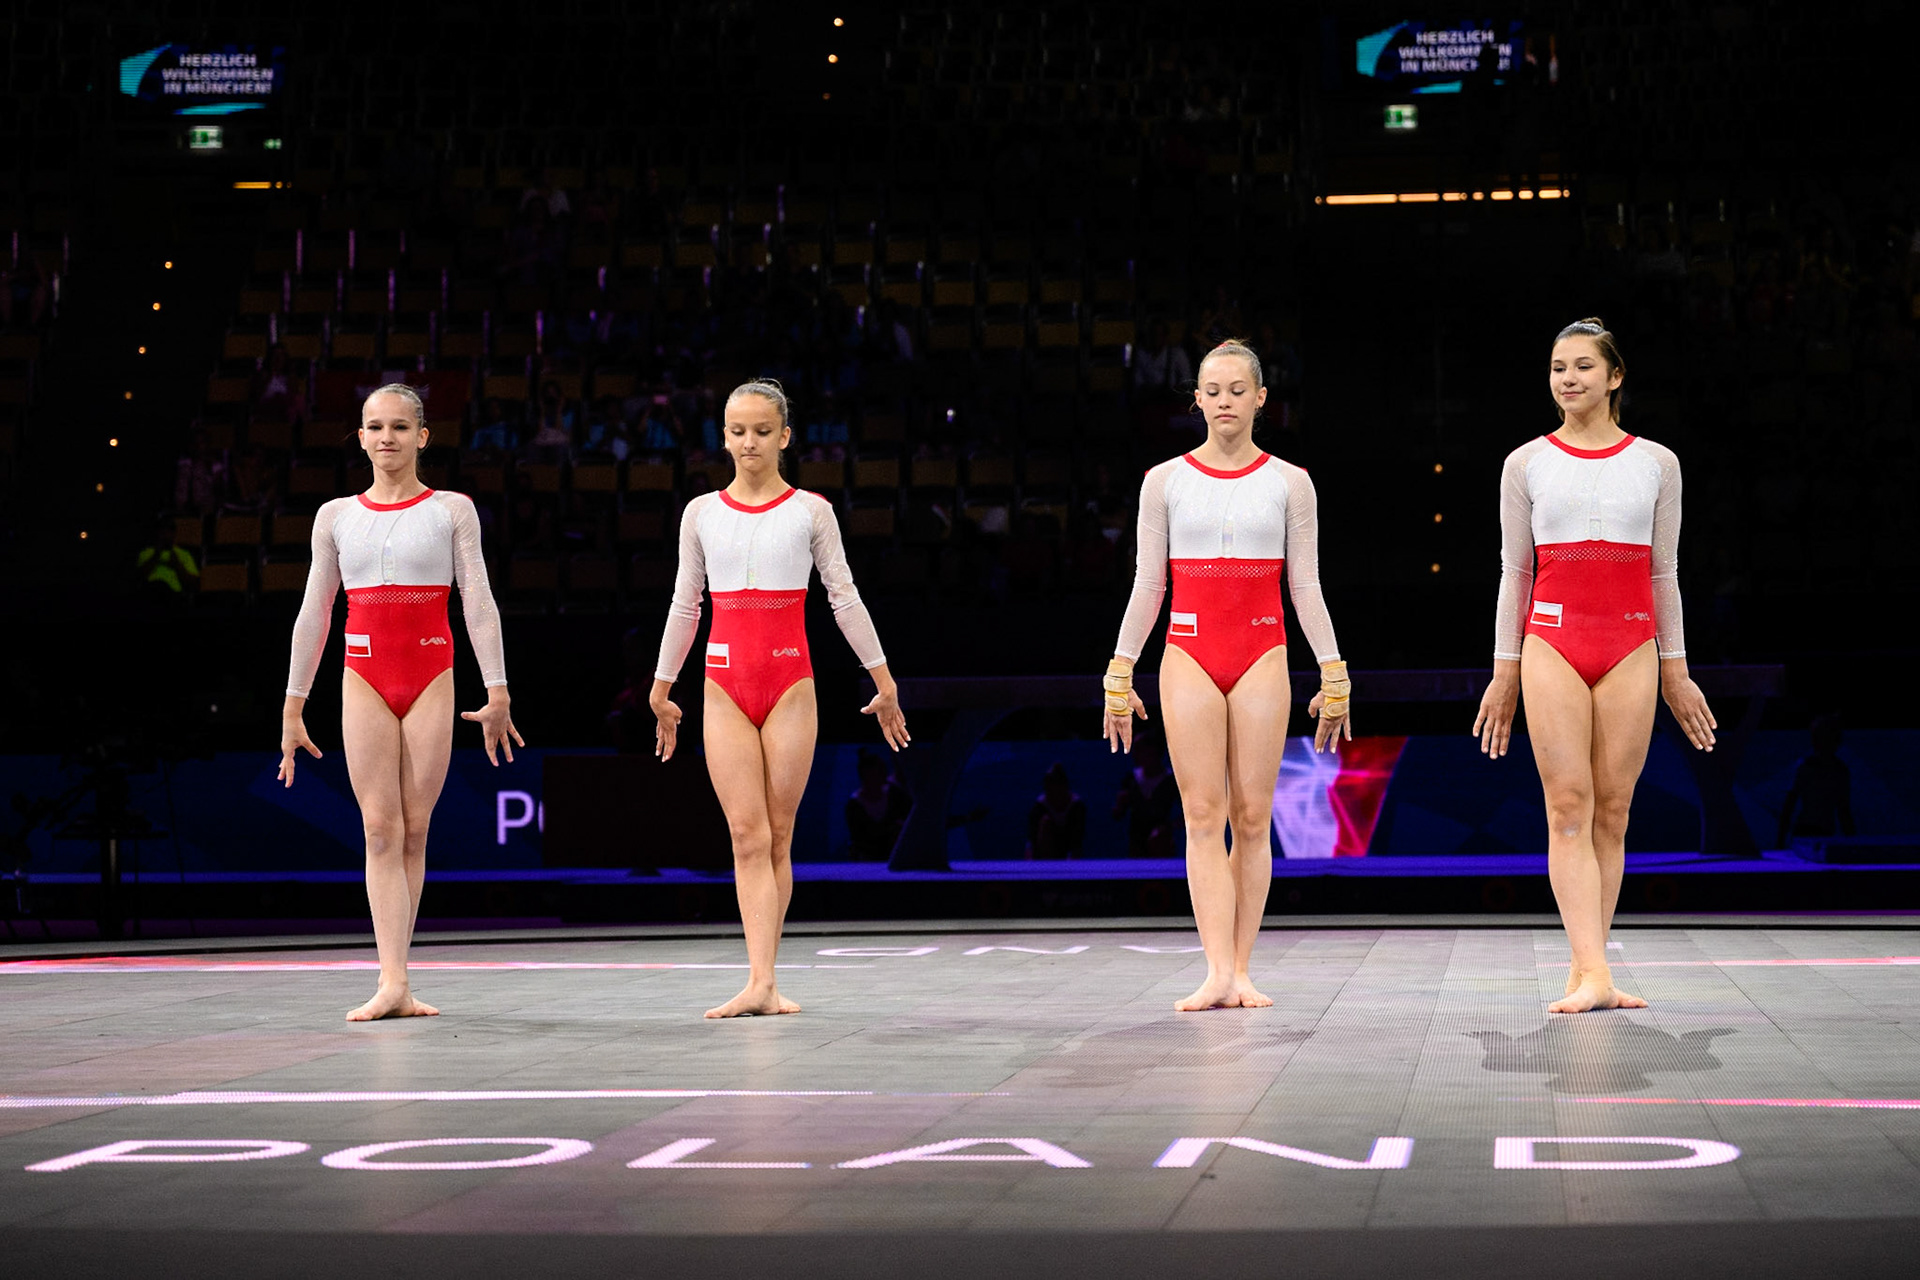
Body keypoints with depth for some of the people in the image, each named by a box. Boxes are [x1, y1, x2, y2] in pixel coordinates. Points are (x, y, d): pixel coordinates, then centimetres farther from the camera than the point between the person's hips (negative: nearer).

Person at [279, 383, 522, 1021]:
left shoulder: (452, 510, 6)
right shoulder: (337, 516, 10)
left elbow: (478, 603, 1)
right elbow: (313, 614, 12)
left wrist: (497, 693, -6)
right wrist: (293, 708, 10)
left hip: (431, 680, -1)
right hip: (364, 680, 1)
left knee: (413, 830, -1)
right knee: (380, 827, -7)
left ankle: (394, 977, 4)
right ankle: (393, 982, -15)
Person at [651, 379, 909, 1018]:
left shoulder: (810, 511, 3)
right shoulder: (702, 513, 9)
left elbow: (844, 597, 6)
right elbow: (684, 605, 15)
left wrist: (883, 679, 6)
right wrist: (662, 687, 19)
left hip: (789, 682, -1)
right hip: (725, 683, 1)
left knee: (777, 836, 1)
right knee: (748, 835, -7)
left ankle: (764, 980, 4)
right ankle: (760, 982, -15)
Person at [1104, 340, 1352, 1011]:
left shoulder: (1289, 483, 6)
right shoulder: (1166, 481, 7)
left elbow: (1306, 587, 7)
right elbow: (1147, 585, 8)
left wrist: (1333, 675, 4)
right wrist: (1120, 672, 5)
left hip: (1262, 658, 0)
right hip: (1189, 654, 0)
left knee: (1252, 817, -2)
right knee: (1203, 816, -7)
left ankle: (1241, 970, 2)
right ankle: (1218, 973, -12)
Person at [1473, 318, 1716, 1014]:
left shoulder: (1656, 463, 9)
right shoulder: (1527, 464, 7)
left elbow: (1663, 572, 12)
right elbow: (1515, 571, 9)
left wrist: (1675, 670, 11)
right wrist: (1504, 672, 6)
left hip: (1631, 648, 1)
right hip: (1552, 642, -1)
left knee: (1612, 809, -1)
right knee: (1569, 805, -10)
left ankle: (1584, 969, 3)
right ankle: (1594, 974, -16)